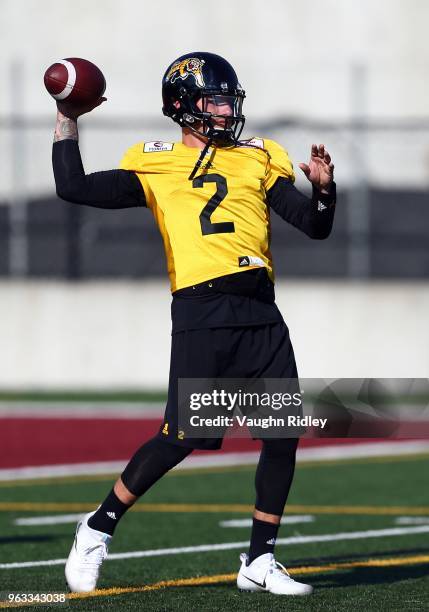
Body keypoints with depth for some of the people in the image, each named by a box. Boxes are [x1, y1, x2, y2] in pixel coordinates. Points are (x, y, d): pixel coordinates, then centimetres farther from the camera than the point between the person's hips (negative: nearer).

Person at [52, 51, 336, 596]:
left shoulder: (258, 160, 18)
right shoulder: (155, 166, 11)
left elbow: (315, 226, 14)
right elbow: (74, 188, 5)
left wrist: (323, 189, -6)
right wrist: (68, 121, 2)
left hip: (262, 315, 4)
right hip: (201, 314, -4)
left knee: (283, 436, -2)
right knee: (181, 438, -10)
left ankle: (259, 562, 9)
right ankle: (96, 530, 8)